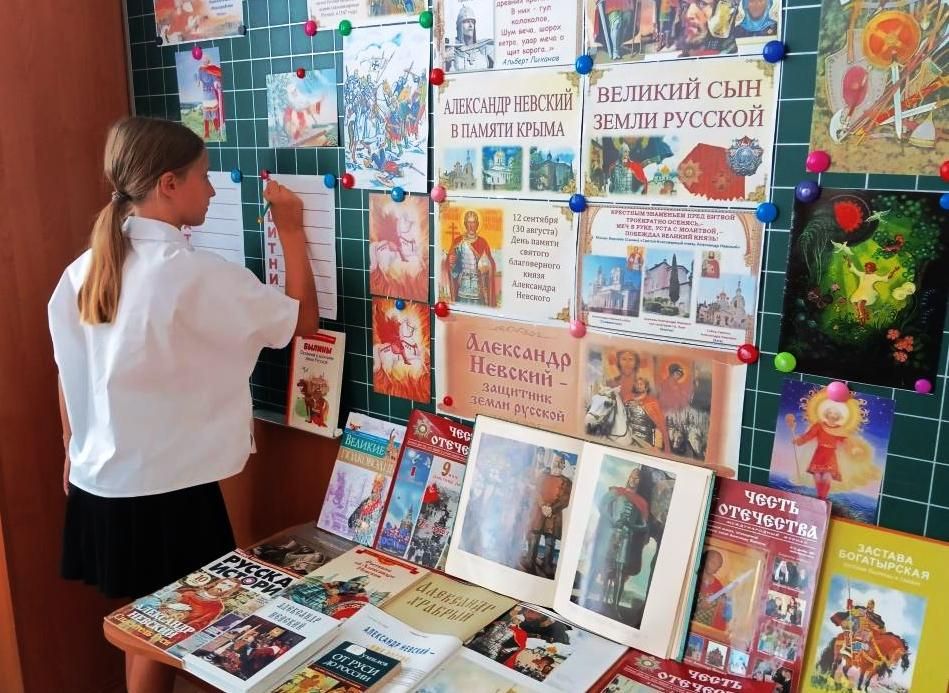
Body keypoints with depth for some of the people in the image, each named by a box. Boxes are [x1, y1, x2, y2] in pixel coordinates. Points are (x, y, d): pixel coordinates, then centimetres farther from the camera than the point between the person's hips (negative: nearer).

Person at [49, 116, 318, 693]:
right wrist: (292, 231, -1)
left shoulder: (82, 271, 0)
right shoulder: (198, 275, -20)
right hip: (167, 491, -7)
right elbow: (303, 320, -10)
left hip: (98, 484, 7)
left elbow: (69, 376, 10)